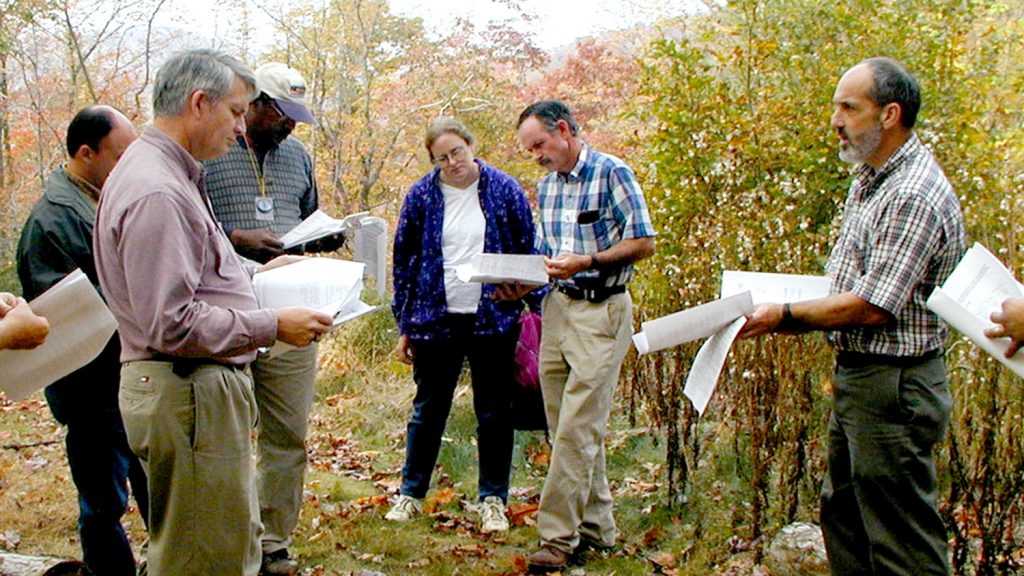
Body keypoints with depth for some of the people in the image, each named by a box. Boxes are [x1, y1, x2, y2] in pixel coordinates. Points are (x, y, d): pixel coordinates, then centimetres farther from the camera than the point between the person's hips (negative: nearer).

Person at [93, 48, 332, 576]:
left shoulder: (169, 175, 15)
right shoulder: (156, 192, -20)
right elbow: (172, 324, -25)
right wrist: (272, 326, -19)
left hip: (204, 387, 11)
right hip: (186, 392, -11)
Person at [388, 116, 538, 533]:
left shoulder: (504, 190, -1)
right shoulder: (422, 195, 1)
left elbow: (527, 252, 5)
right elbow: (403, 261, 7)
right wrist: (404, 326, 5)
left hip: (493, 320, 0)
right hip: (435, 320, 1)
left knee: (494, 413, 7)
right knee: (428, 409, 10)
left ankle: (494, 500, 18)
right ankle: (411, 492, 23)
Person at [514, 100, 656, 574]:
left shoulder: (612, 173, -7)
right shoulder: (546, 185, 15)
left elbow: (644, 242, -10)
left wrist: (586, 262, -21)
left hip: (601, 311, -8)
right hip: (557, 308, 8)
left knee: (577, 429, -9)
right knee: (567, 429, 9)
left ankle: (557, 537, -4)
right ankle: (596, 526, 20)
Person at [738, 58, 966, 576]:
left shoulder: (914, 197, -21)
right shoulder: (869, 179, 12)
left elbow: (871, 307, -24)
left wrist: (786, 315, -14)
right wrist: (783, 312, 6)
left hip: (893, 387, -10)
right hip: (855, 377, 11)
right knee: (842, 514, 19)